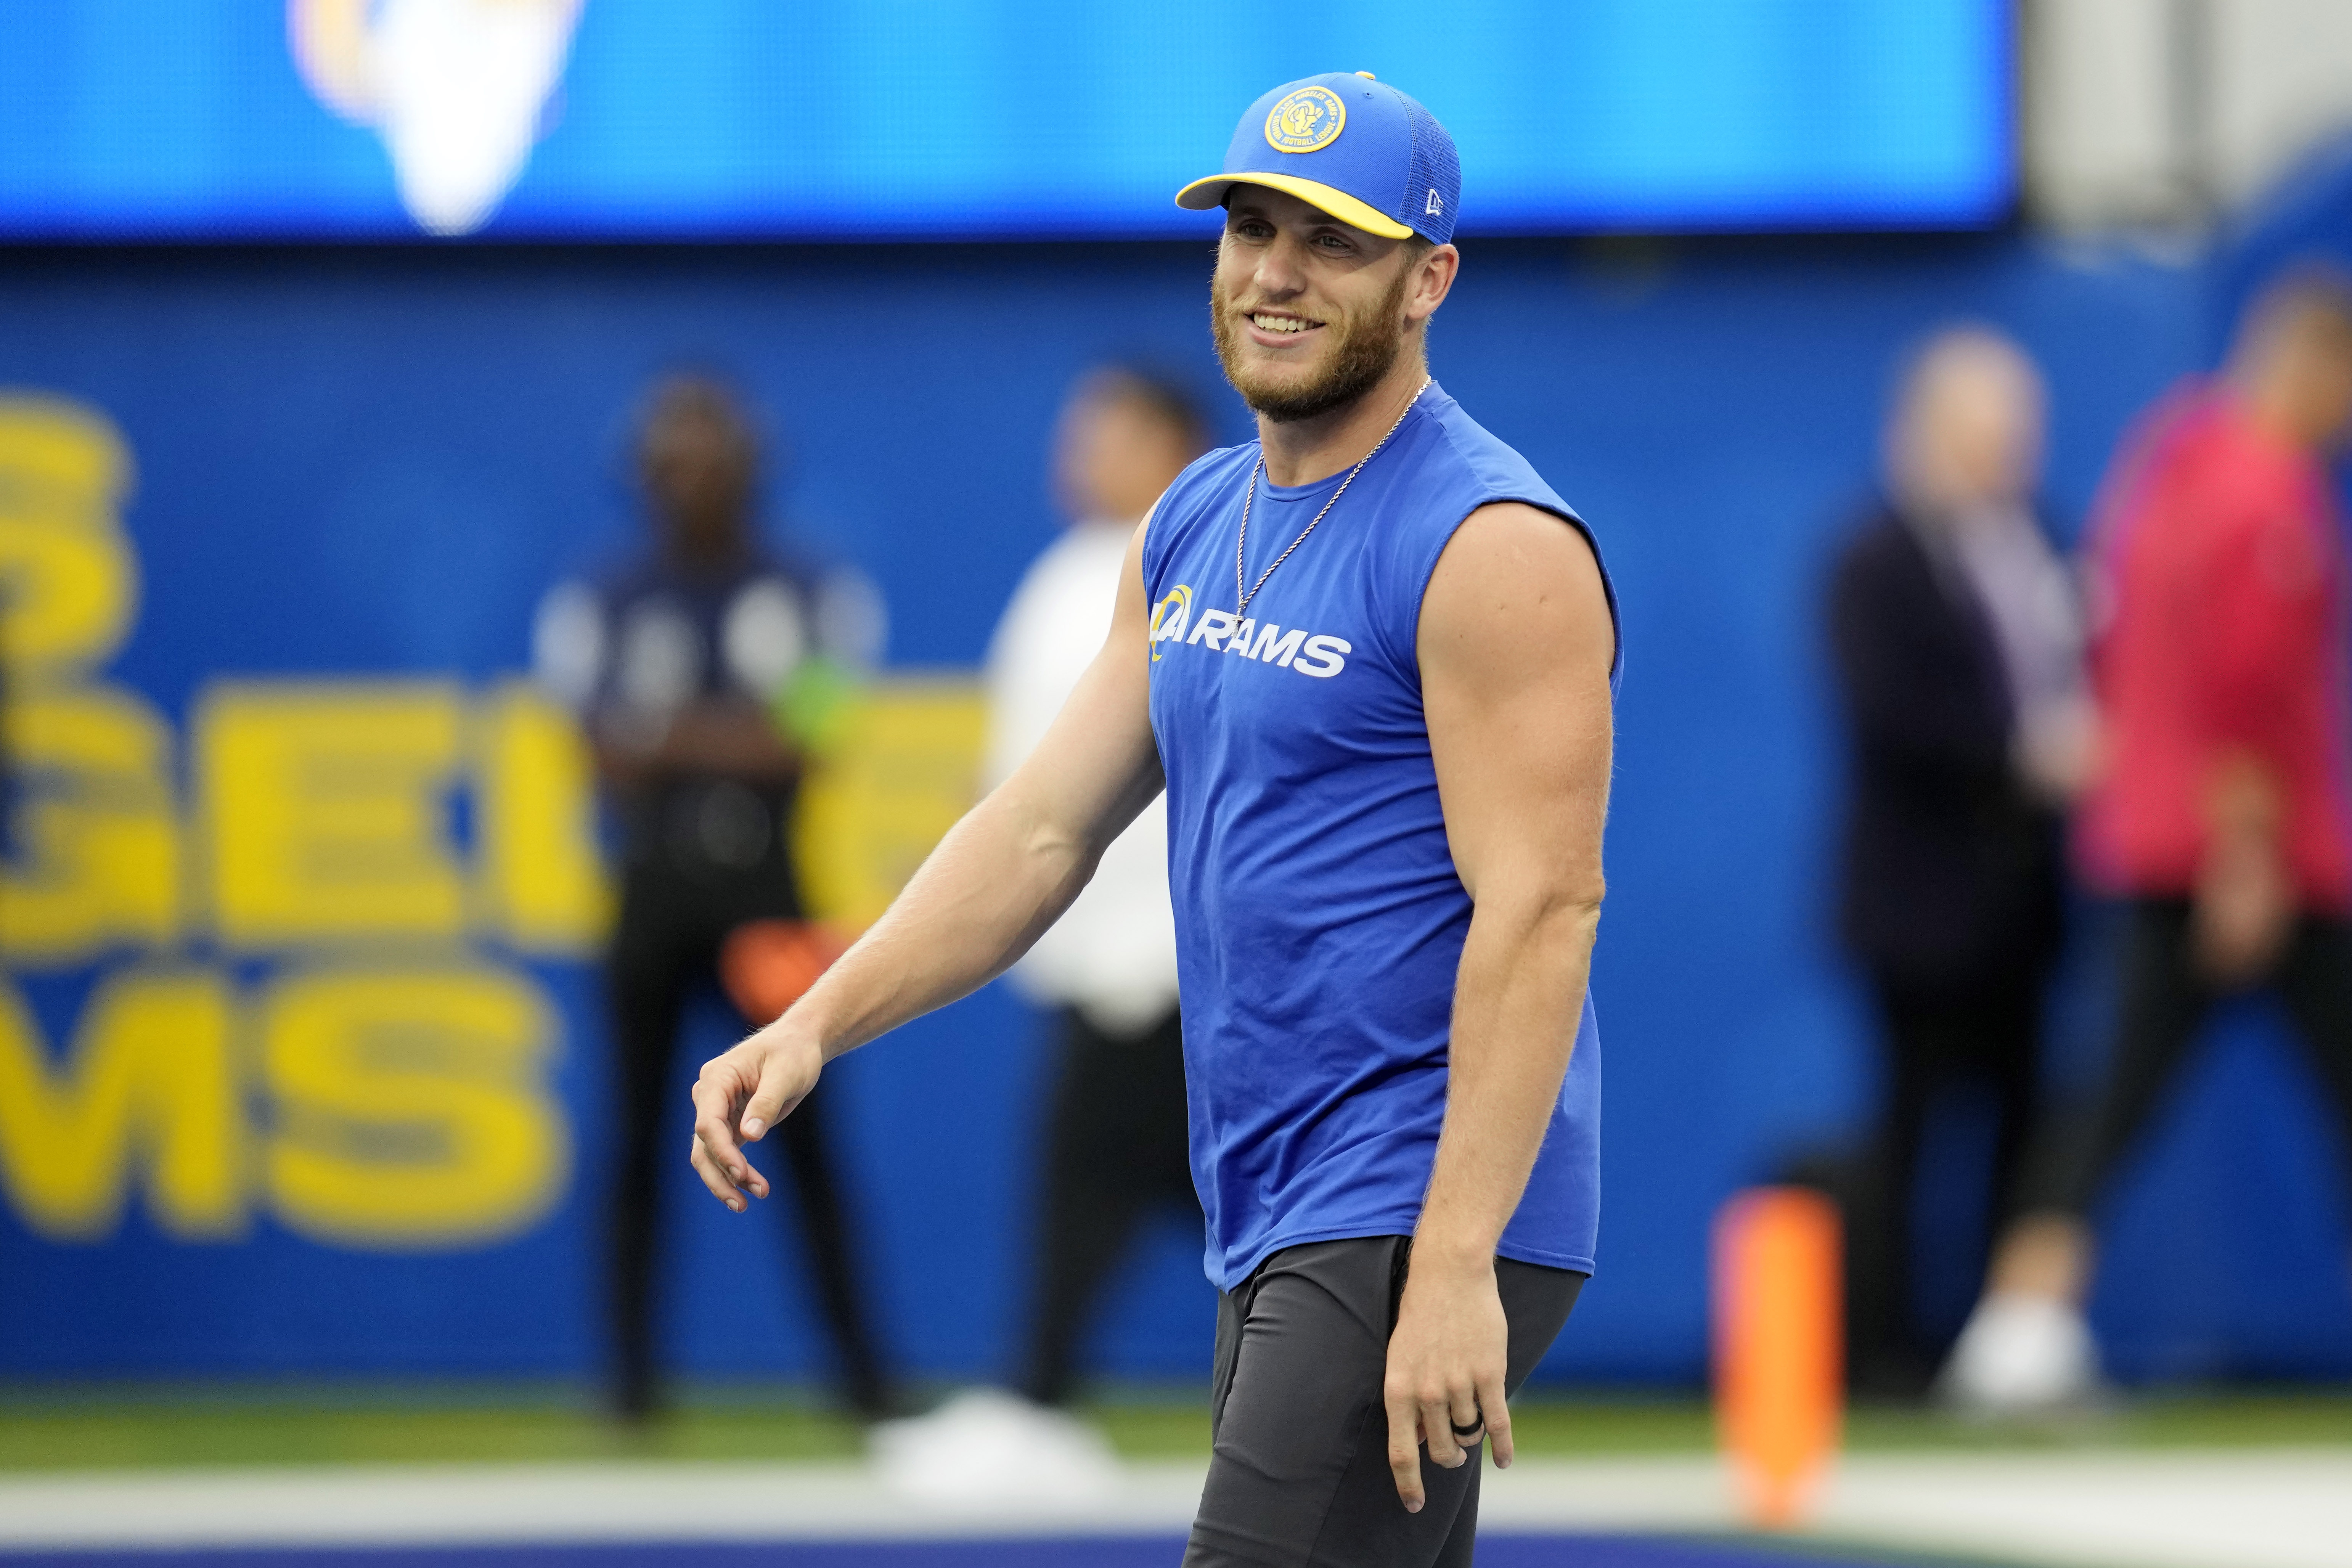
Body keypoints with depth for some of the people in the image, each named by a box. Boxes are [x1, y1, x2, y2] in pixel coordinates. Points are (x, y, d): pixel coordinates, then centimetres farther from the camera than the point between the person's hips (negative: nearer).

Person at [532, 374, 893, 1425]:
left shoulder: (809, 601, 7)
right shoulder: (602, 611, 6)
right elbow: (614, 761, -5)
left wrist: (676, 733, -13)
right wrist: (743, 736, -13)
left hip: (770, 892, 0)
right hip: (656, 893, 0)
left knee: (805, 1133, -4)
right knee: (641, 1134, -1)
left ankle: (861, 1368, -2)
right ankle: (633, 1370, 3)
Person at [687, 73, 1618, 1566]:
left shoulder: (1493, 548, -13)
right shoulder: (1194, 529, 15)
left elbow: (1540, 911, -19)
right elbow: (1045, 826, 16)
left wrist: (1455, 1268, -25)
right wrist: (818, 1023, 3)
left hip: (1420, 1225, -9)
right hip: (1275, 1222, 9)